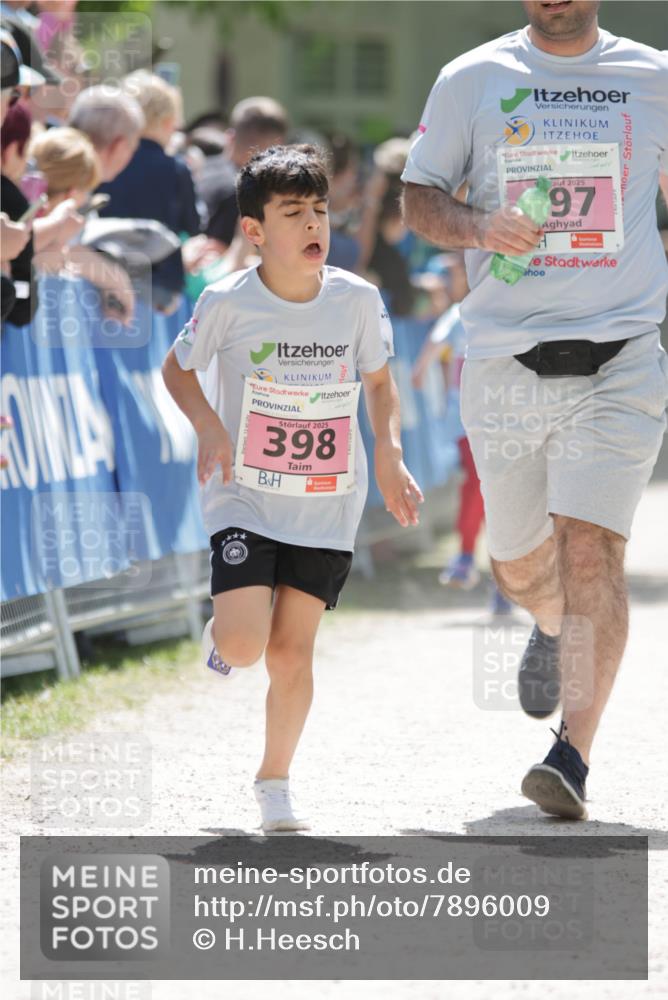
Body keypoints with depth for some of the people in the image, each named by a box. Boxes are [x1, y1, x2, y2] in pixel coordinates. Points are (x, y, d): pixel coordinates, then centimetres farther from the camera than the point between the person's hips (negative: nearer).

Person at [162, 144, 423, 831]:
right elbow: (177, 368, 5)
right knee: (244, 647, -15)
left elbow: (379, 383, 11)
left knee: (291, 652, 0)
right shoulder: (228, 302, -11)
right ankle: (221, 630, 23)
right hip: (244, 497, -2)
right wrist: (209, 427, -12)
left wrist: (388, 453, -3)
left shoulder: (357, 299, -5)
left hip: (328, 500, 2)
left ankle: (274, 782, 19)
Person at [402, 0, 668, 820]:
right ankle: (553, 626, 49)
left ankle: (573, 755, -18)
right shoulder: (472, 79, 5)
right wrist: (478, 230, -14)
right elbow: (418, 197, 6)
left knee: (591, 550, -17)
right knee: (518, 565, 13)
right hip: (506, 360, 2)